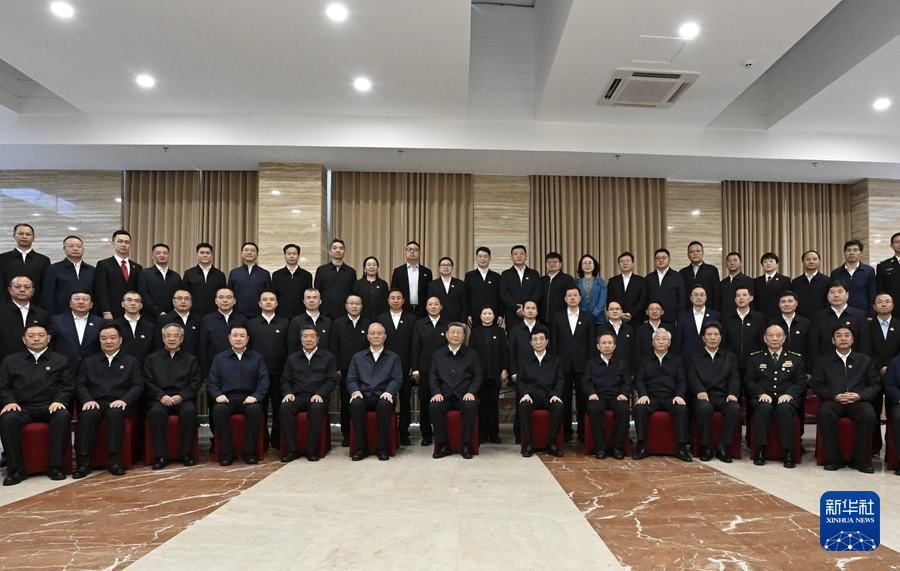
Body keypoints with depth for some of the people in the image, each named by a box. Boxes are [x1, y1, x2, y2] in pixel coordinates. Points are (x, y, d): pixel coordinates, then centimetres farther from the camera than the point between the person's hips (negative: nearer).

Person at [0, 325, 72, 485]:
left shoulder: (60, 360, 17)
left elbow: (68, 386, 8)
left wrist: (59, 401, -12)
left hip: (50, 407, -1)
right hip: (21, 407, 1)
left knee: (63, 415, -35)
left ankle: (55, 466, -26)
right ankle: (17, 468, -23)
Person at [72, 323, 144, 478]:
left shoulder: (131, 362, 16)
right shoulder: (89, 362, 22)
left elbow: (138, 386, 5)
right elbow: (80, 385, 10)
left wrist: (124, 400, -15)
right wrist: (88, 400, -12)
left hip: (119, 403, -2)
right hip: (95, 402, 2)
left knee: (115, 413, -37)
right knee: (88, 414, -34)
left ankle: (114, 459, -32)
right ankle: (84, 460, -30)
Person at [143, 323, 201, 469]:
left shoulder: (191, 359, 17)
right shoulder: (151, 359, 17)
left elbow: (195, 383, 5)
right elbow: (148, 382, 5)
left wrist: (181, 396, -13)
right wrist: (162, 396, -13)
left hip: (183, 399, 0)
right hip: (160, 399, 0)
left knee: (190, 410, -34)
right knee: (156, 412, -35)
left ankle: (186, 453, -22)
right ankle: (161, 455, -27)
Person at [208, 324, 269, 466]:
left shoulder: (257, 358, 15)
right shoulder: (219, 358, 16)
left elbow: (264, 381, 4)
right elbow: (213, 383, 9)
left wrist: (255, 396, -14)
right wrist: (218, 395, -12)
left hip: (248, 400, 0)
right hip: (227, 400, 1)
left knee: (255, 410, -35)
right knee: (219, 409, -34)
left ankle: (250, 451, -19)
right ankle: (227, 452, -21)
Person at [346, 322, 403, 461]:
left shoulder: (393, 358, 16)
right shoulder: (357, 357, 20)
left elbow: (397, 379, 3)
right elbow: (351, 379, 10)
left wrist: (388, 392, -17)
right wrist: (355, 391, -12)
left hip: (382, 397, -1)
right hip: (364, 396, 1)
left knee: (385, 405, -36)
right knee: (355, 404, -34)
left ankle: (382, 447, -24)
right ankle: (361, 447, -22)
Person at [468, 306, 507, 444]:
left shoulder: (500, 331, 6)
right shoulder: (475, 332, 5)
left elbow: (505, 352, 3)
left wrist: (505, 369, -5)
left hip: (495, 373, 0)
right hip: (480, 373, 0)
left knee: (494, 404, 5)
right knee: (482, 403, 4)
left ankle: (494, 434, 11)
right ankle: (482, 434, 10)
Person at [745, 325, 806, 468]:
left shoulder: (796, 358, 15)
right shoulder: (755, 358, 14)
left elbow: (801, 382, 7)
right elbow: (749, 381, 6)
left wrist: (789, 394, -13)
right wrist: (761, 393, -13)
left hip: (786, 399, 0)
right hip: (763, 398, 0)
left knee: (785, 409, -35)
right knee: (764, 407, -35)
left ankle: (788, 452, -30)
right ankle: (760, 450, -30)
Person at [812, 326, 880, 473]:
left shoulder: (866, 360, 19)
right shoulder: (822, 361, 15)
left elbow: (875, 385, 10)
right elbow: (817, 386, 7)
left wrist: (860, 395, -10)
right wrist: (834, 395, -12)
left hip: (858, 401, 1)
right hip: (833, 401, -1)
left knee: (869, 415, -33)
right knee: (823, 414, -35)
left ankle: (859, 459, -16)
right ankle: (834, 458, -21)